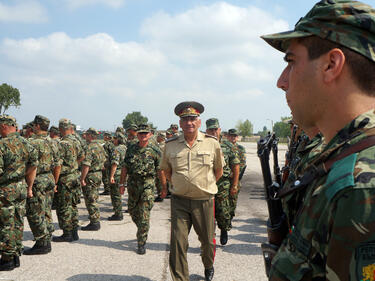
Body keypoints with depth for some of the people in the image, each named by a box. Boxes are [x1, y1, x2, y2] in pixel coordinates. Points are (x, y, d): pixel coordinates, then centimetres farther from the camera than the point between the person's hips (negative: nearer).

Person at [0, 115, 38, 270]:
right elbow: (33, 165, 10)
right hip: (21, 188, 7)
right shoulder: (25, 143, 6)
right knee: (17, 223, 14)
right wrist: (29, 187, 17)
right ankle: (16, 256, 23)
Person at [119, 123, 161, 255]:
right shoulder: (131, 149, 7)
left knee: (144, 215, -7)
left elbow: (159, 171, 1)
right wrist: (121, 184, 8)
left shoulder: (154, 151, -2)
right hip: (132, 184, 4)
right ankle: (142, 230, 40)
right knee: (133, 212, 14)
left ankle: (141, 244, -1)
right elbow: (125, 168, 11)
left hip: (147, 185, -4)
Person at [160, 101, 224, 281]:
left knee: (207, 239, 15)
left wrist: (206, 185, 9)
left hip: (204, 201, 0)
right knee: (178, 242, -3)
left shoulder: (212, 143, -2)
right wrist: (178, 184, 9)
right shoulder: (170, 145, 0)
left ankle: (208, 266, 44)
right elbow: (166, 170, 15)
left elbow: (218, 171, 12)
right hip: (179, 201, 0)